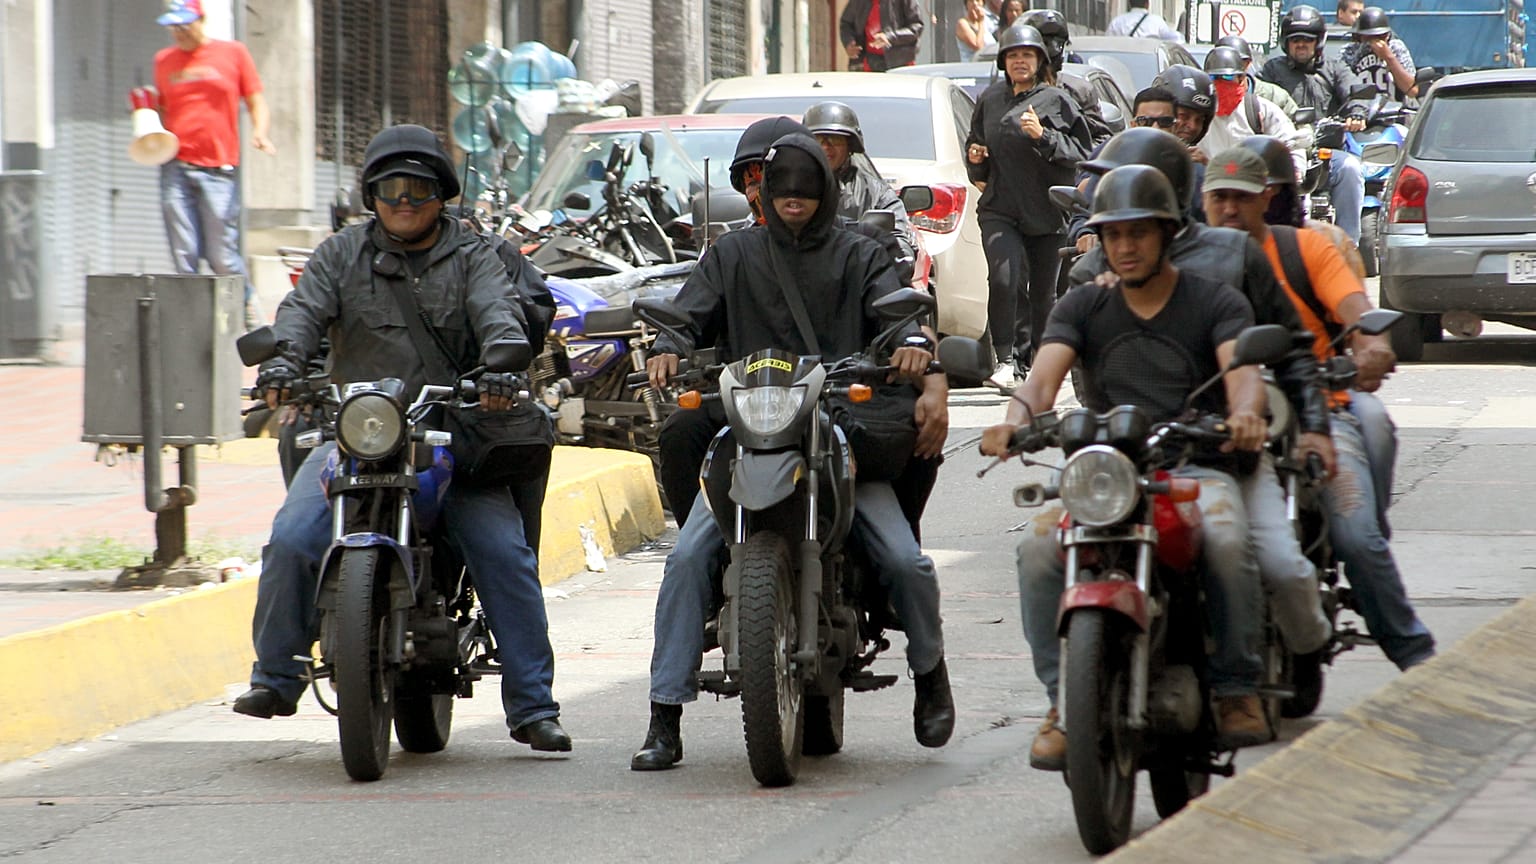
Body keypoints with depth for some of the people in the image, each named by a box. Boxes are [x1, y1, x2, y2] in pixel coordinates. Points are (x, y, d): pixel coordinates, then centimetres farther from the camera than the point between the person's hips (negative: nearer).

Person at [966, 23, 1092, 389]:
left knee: (1044, 291, 6)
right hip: (1000, 210, 1)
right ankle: (1006, 358, -13)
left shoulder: (1057, 101, 0)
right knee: (1004, 278, -19)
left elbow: (1080, 152, -4)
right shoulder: (990, 100, 11)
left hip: (1048, 213, -1)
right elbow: (975, 143, 25)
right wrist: (975, 159, 3)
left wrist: (1043, 136, -17)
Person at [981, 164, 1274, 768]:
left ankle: (1236, 689, -16)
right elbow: (1045, 376, -3)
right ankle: (1063, 699, -18)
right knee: (1039, 547, -28)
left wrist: (1245, 413, -36)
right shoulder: (1083, 307, 13)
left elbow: (1243, 371, -12)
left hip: (1196, 468, -2)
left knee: (1226, 539, -35)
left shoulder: (1215, 302, 7)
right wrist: (1018, 417, -27)